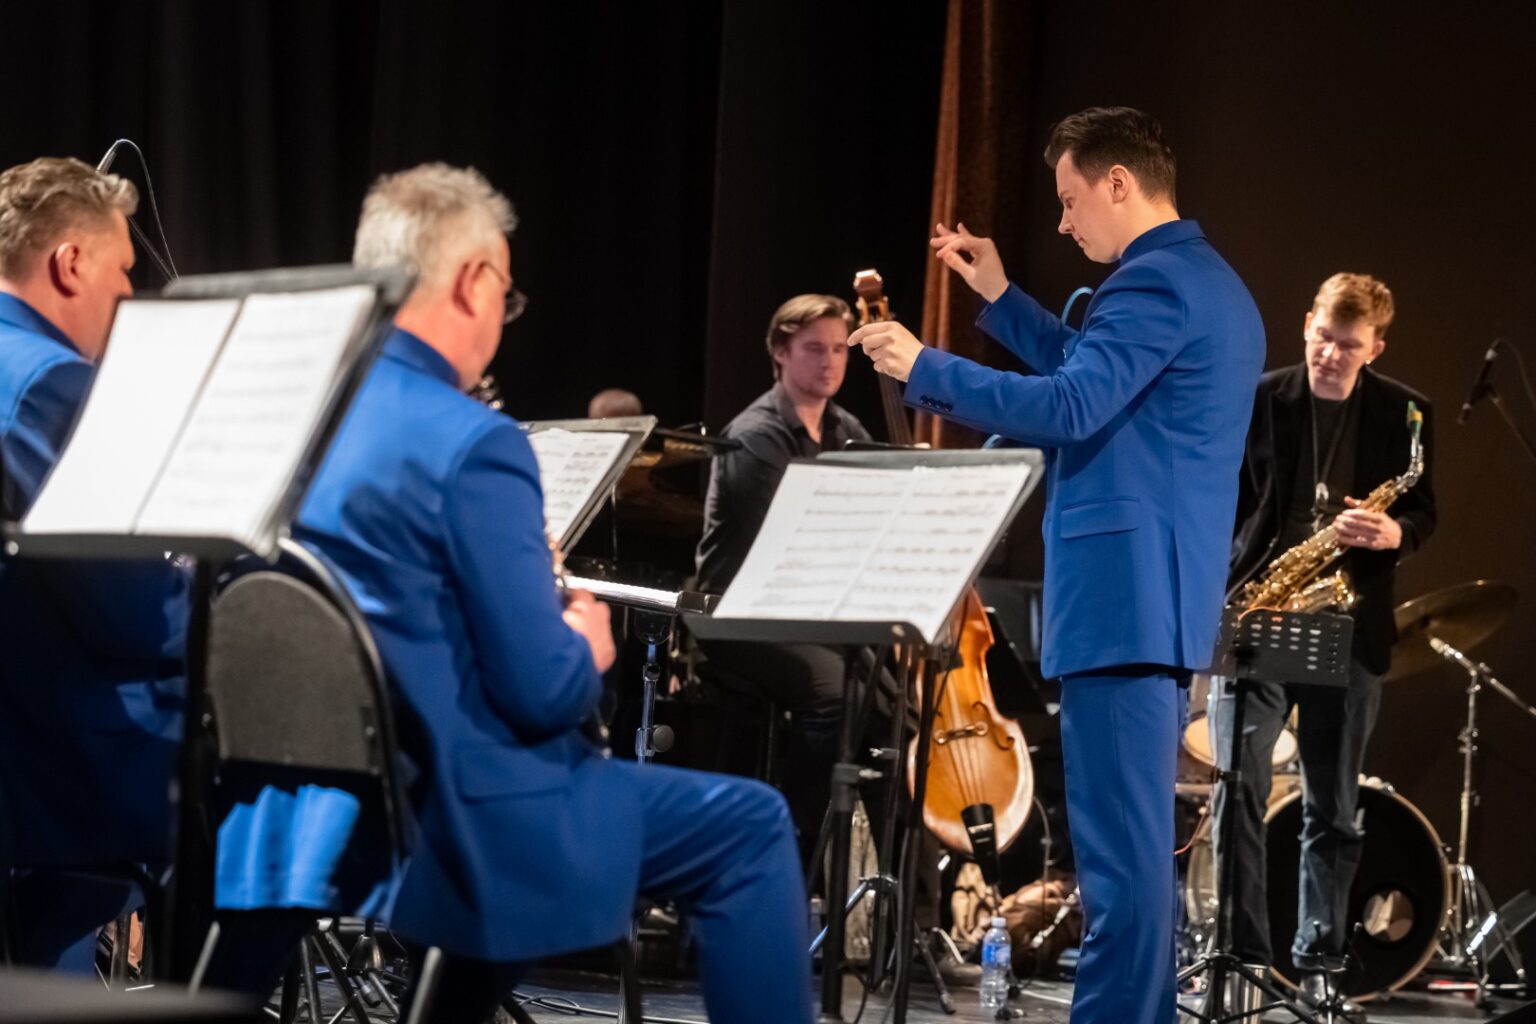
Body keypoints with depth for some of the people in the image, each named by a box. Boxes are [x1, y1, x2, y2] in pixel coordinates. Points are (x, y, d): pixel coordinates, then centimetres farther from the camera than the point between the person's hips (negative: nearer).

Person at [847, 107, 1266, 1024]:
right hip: (1165, 595, 11)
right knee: (1135, 838, 15)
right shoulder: (1211, 285, 20)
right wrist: (1000, 297, 26)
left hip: (1123, 593, -11)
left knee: (1120, 845, -11)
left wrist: (923, 369, -16)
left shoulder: (1155, 282, -14)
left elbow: (1068, 410, -23)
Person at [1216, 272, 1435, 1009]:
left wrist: (1392, 534, -17)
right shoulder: (1256, 401, 1)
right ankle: (1241, 951, -8)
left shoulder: (1401, 414, 3)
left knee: (1332, 806, 6)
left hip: (1348, 626, 1)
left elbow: (1423, 513, 6)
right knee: (1237, 786, -11)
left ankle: (1317, 963, 14)